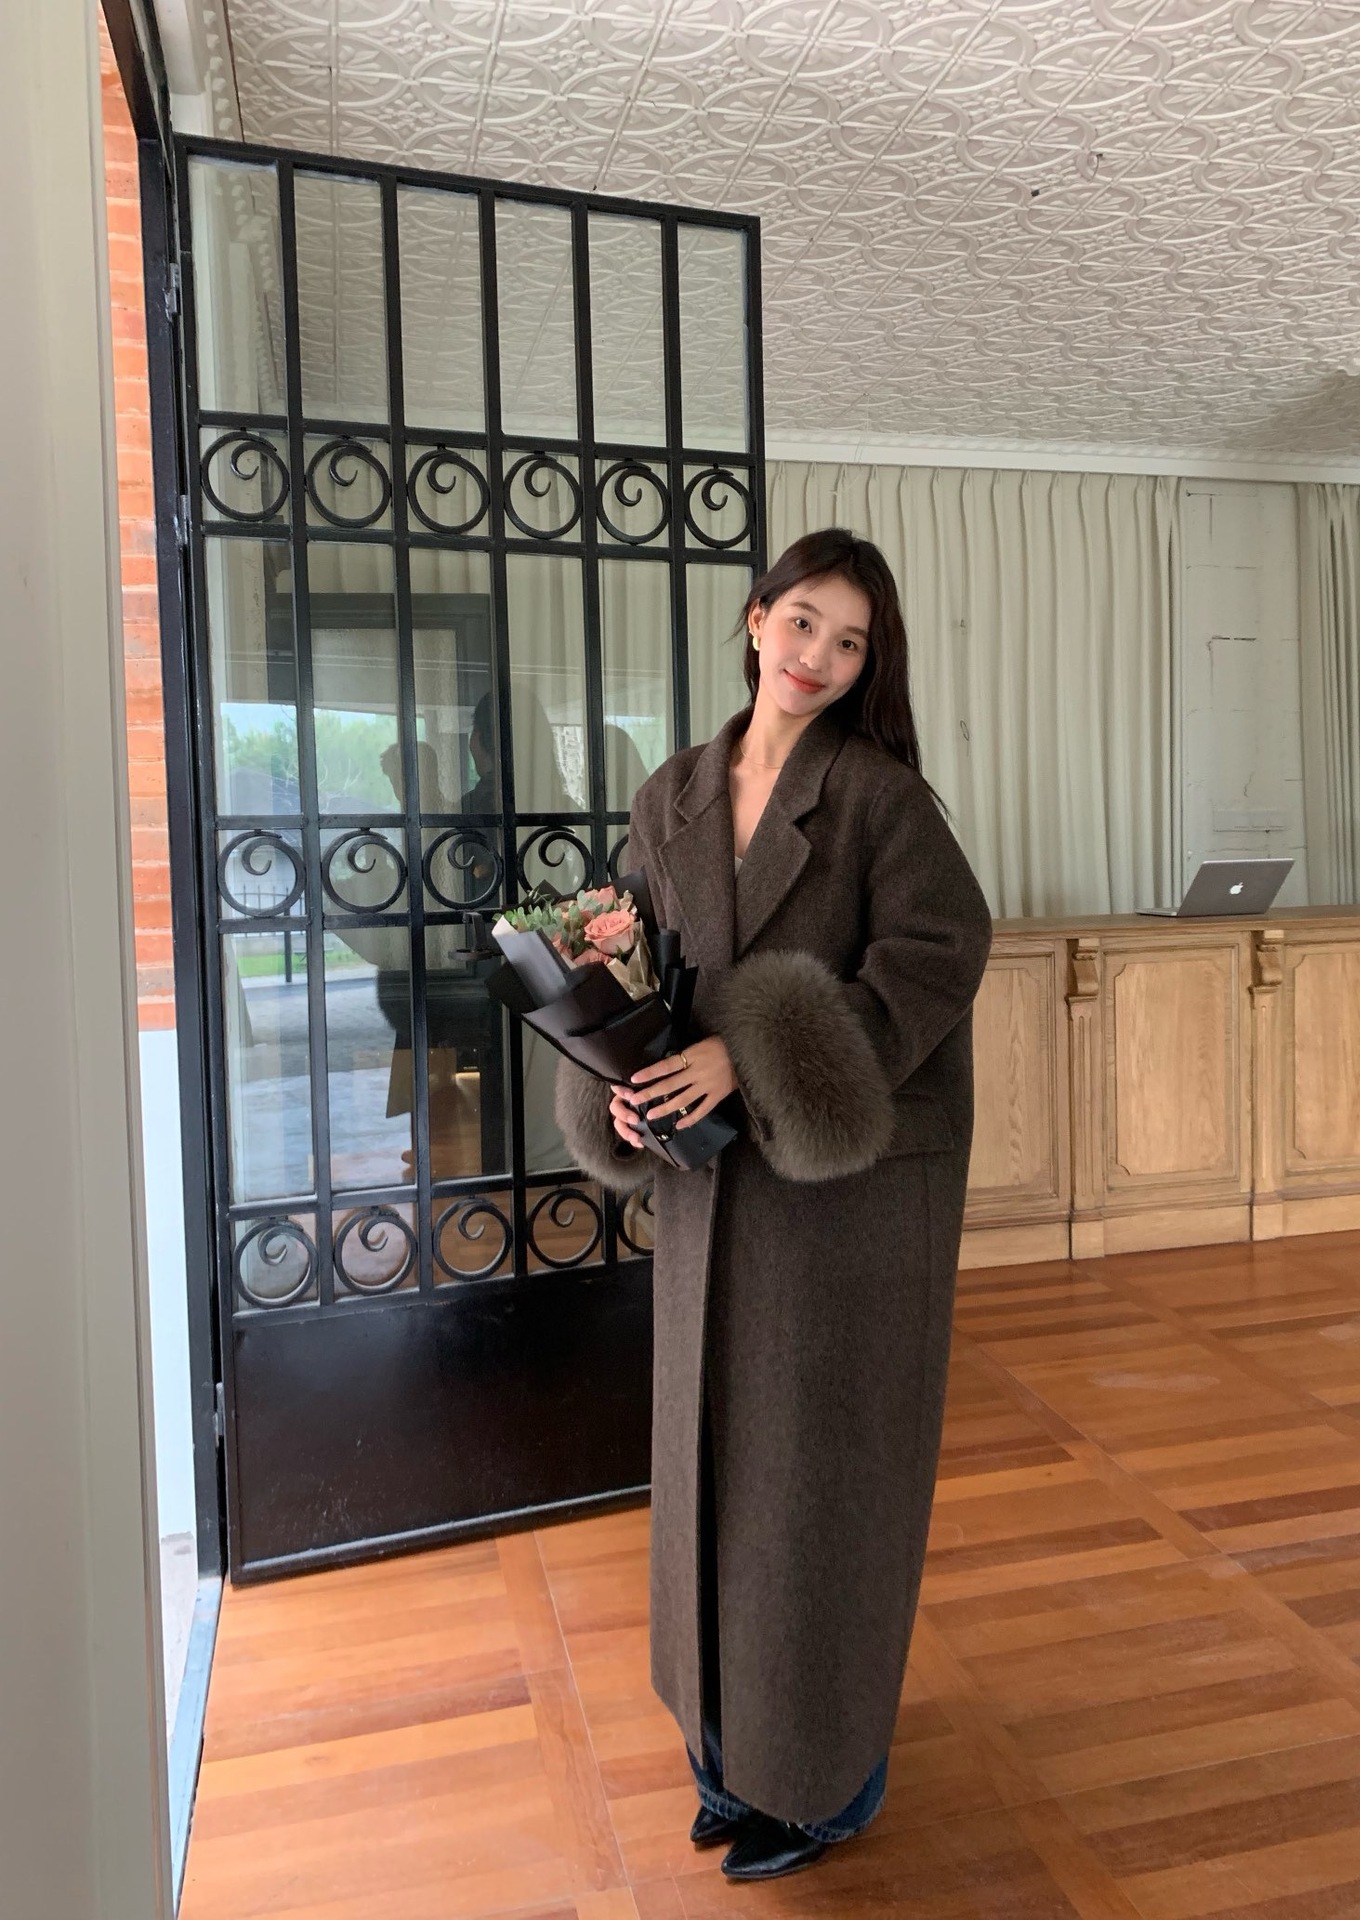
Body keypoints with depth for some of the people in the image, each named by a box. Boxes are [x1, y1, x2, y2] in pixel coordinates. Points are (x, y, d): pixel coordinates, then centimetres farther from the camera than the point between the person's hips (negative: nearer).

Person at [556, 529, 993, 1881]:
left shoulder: (879, 789, -7)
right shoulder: (669, 798, 7)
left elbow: (941, 946, -16)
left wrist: (754, 1056, -22)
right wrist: (626, 1082, -9)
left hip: (855, 1175, -4)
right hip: (711, 1177, 5)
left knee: (825, 1464, 7)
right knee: (718, 1453, 15)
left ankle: (823, 1777, 30)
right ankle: (735, 1740, 38)